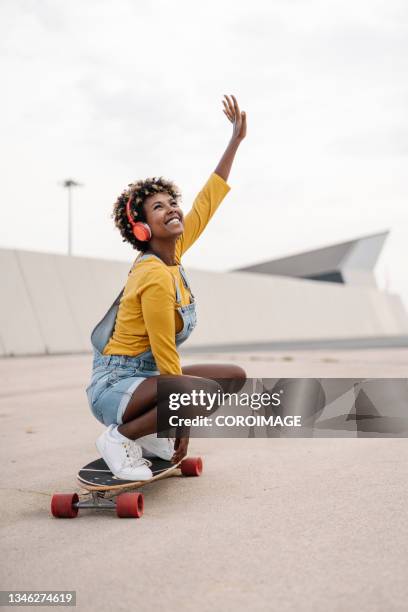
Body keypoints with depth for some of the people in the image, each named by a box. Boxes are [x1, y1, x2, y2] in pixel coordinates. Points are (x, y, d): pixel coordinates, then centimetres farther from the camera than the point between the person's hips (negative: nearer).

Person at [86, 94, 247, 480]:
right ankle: (121, 437, -10)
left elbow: (207, 201, 7)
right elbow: (166, 356, -21)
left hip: (147, 375, 9)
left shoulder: (174, 252, 0)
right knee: (206, 390, -33)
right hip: (114, 387, -9)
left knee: (235, 376, 10)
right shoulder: (156, 277, -24)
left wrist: (235, 140, 10)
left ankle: (149, 433, 11)